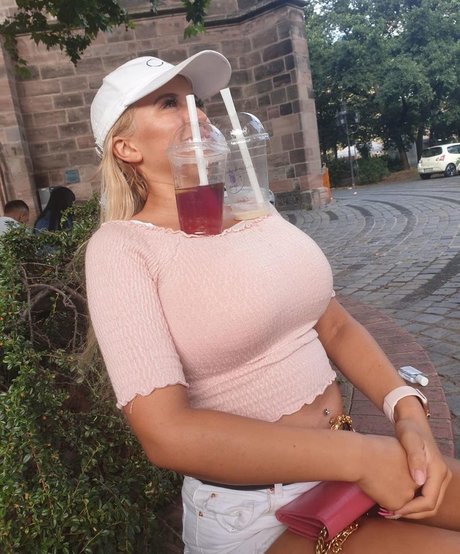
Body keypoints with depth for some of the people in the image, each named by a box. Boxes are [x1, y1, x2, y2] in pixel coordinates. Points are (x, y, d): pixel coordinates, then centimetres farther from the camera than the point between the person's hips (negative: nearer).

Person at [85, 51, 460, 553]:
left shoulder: (255, 209, 5)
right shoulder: (122, 245, -13)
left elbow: (336, 326, 6)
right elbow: (166, 433, -22)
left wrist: (406, 409, -11)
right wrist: (357, 455, -21)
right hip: (252, 509, -5)